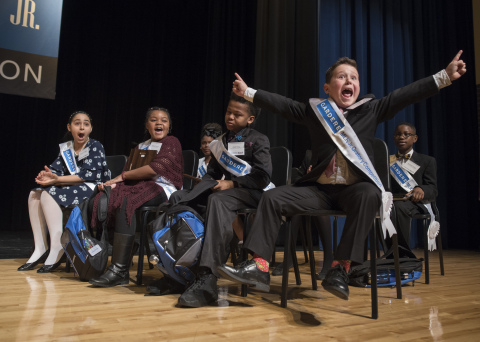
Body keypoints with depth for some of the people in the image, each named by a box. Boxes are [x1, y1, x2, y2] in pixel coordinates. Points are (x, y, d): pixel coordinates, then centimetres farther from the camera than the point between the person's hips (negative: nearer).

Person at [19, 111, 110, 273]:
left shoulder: (95, 147, -7)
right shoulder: (65, 148, 13)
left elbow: (88, 176, -18)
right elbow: (56, 169, 5)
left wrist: (57, 180, -24)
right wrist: (47, 175, -21)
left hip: (92, 190, -8)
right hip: (73, 189, 8)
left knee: (50, 195, -25)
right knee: (35, 194, -7)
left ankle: (56, 252, -29)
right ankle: (40, 250, -9)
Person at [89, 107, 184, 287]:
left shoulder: (171, 142, 5)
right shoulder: (140, 147, 26)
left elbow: (156, 168, -12)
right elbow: (127, 172, 16)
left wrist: (122, 176, -7)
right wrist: (114, 183, -8)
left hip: (163, 190, -6)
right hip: (139, 187, 7)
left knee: (126, 202, -35)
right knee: (101, 200, -20)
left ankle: (120, 270, -35)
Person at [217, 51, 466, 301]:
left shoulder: (371, 110, 8)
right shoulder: (314, 110, 11)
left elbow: (406, 95, 0)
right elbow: (282, 104, 9)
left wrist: (445, 76, -7)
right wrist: (248, 92, 6)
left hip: (354, 187, -2)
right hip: (319, 189, 3)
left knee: (369, 194, -36)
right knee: (272, 197, -12)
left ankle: (341, 267, -33)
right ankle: (259, 266, -13)